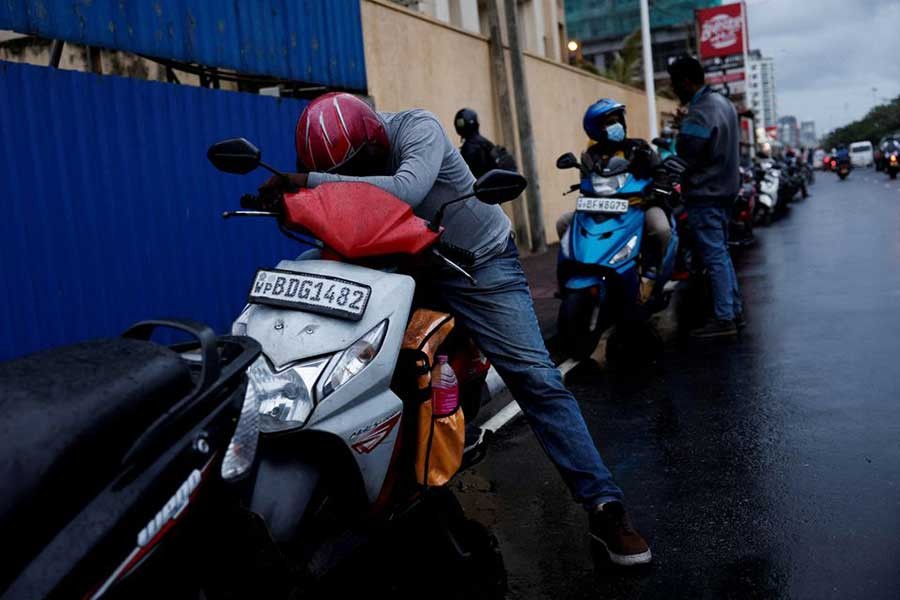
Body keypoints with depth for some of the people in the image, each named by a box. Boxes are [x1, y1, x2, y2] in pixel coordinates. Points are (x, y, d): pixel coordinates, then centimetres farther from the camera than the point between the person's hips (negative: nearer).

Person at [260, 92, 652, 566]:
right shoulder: (345, 154, -3)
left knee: (535, 377, -15)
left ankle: (604, 505, -9)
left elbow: (405, 190, -41)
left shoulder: (417, 129, -22)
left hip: (480, 263, -6)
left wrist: (309, 182, -40)